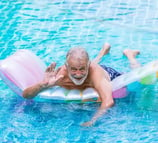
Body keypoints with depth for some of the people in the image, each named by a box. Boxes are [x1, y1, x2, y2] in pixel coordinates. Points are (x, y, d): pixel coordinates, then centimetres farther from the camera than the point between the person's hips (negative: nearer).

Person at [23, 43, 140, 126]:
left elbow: (108, 102, -63)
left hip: (108, 75, -2)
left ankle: (128, 54, 51)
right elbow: (26, 95, -45)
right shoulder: (61, 74, -44)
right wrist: (43, 85, -64)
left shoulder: (94, 71, -50)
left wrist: (92, 121, -78)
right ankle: (104, 51, 63)